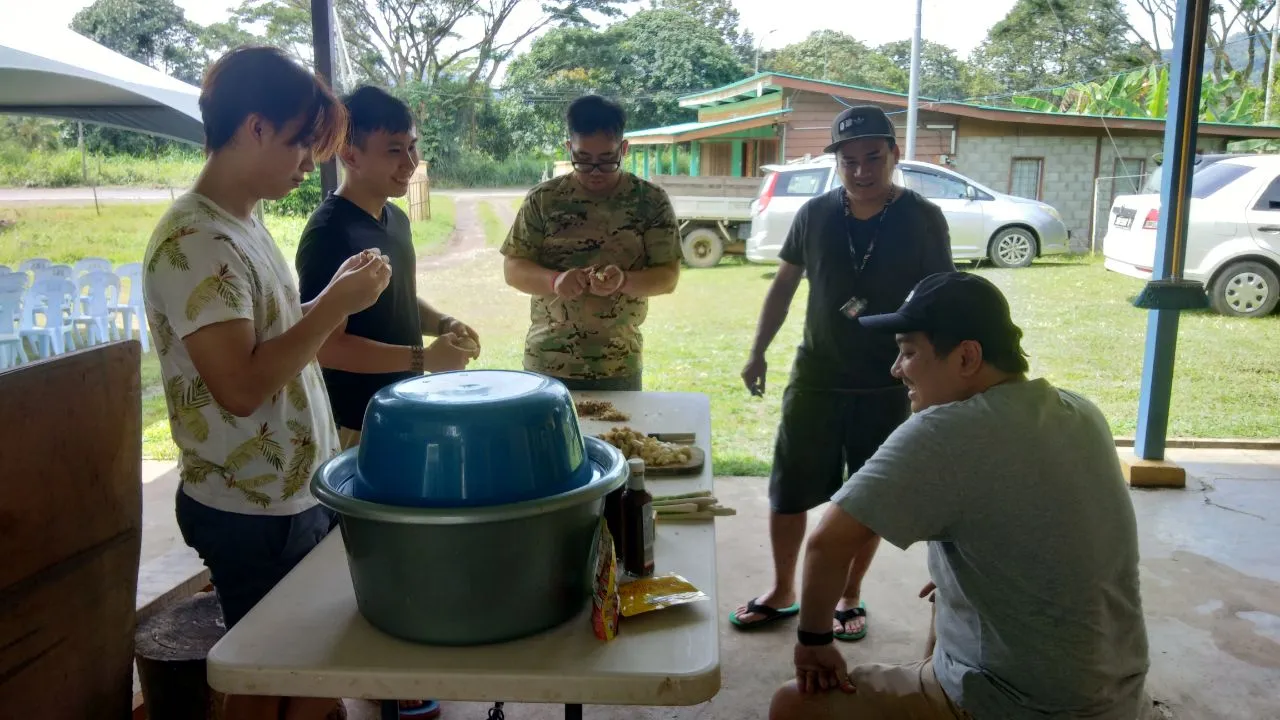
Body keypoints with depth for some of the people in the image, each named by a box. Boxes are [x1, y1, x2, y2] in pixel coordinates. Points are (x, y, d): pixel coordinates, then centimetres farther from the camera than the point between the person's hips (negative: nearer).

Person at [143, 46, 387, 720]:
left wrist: (335, 296, 3)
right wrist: (335, 305, -20)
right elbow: (241, 385, -26)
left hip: (302, 489, 8)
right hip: (254, 513, -8)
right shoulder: (193, 241, -20)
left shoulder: (244, 225, 9)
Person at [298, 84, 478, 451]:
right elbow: (325, 345, -23)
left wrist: (443, 323, -1)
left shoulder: (396, 219, 6)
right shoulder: (329, 233, -20)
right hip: (356, 427, -8)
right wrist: (423, 358, -23)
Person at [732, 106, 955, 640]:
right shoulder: (815, 214, -2)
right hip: (815, 380, 2)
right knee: (787, 493, 7)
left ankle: (850, 595, 32)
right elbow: (784, 285, 8)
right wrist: (758, 352, 4)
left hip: (888, 389, -2)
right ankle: (783, 592, 28)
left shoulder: (923, 220, -7)